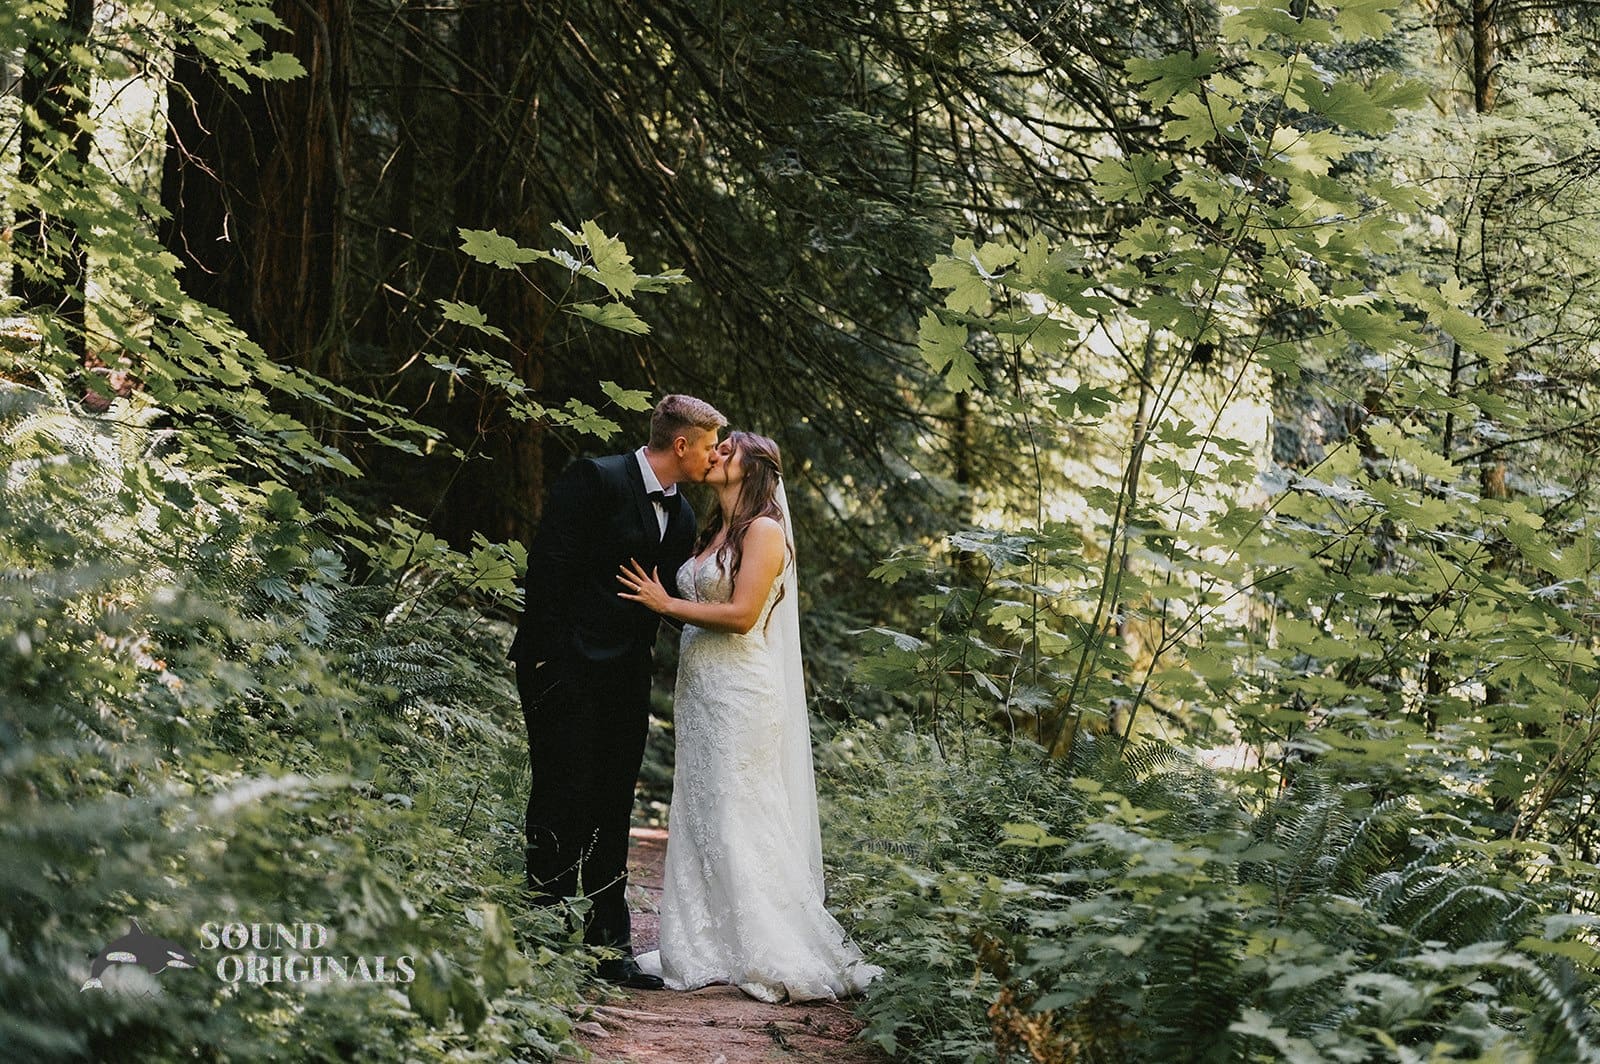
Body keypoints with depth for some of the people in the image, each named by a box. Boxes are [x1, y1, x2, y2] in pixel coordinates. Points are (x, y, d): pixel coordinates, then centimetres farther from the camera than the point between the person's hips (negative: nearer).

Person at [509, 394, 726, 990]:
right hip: (566, 670, -8)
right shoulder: (596, 479, -10)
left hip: (626, 678, 8)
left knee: (611, 812, 9)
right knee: (563, 800, -6)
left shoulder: (681, 516, 14)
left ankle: (610, 949, 14)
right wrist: (545, 657, -16)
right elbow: (548, 566, -13)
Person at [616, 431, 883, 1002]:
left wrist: (667, 604, -13)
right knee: (699, 819, 7)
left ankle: (777, 955, -1)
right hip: (700, 692, 9)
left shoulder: (764, 531, -8)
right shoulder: (713, 532, 17)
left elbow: (741, 614, -16)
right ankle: (709, 951, 12)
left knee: (738, 821, -7)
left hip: (741, 695, -8)